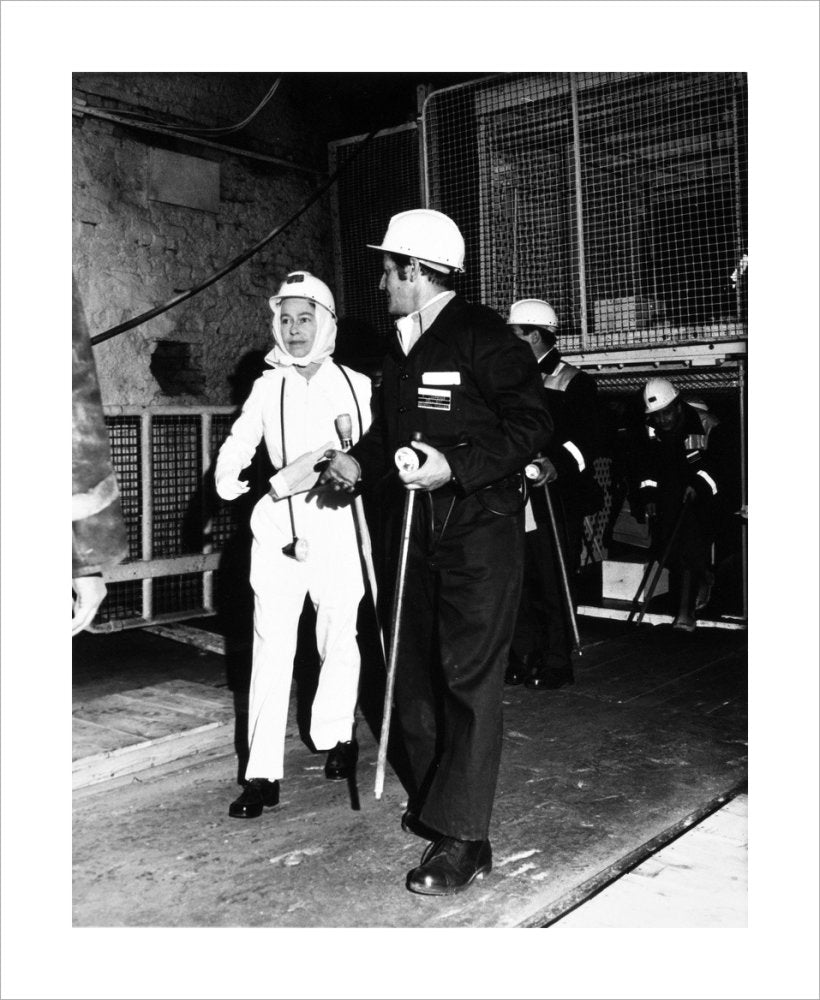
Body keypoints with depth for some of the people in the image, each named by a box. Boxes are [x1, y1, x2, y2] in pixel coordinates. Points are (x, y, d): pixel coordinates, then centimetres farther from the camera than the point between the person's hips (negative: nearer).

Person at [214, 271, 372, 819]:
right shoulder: (268, 385, 9)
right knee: (272, 644, -4)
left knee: (339, 638, 8)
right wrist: (229, 475, -10)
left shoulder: (356, 385, 5)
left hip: (338, 523, 0)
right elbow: (240, 441, 10)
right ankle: (263, 774, 1)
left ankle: (335, 737, 32)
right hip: (279, 525, 1)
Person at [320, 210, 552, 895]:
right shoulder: (401, 349, 15)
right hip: (419, 531, 9)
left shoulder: (482, 337, -11)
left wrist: (456, 465, -25)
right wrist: (361, 460, 5)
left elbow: (530, 423, -16)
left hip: (481, 529, -8)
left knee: (468, 678, -8)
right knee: (416, 671, 13)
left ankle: (464, 841, -1)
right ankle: (431, 799, 30)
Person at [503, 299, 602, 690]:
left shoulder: (574, 383, -3)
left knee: (554, 586, -1)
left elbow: (589, 438, -13)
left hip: (555, 504, -6)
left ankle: (557, 664, 10)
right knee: (520, 585, 10)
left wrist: (559, 462, -31)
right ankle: (524, 658, 21)